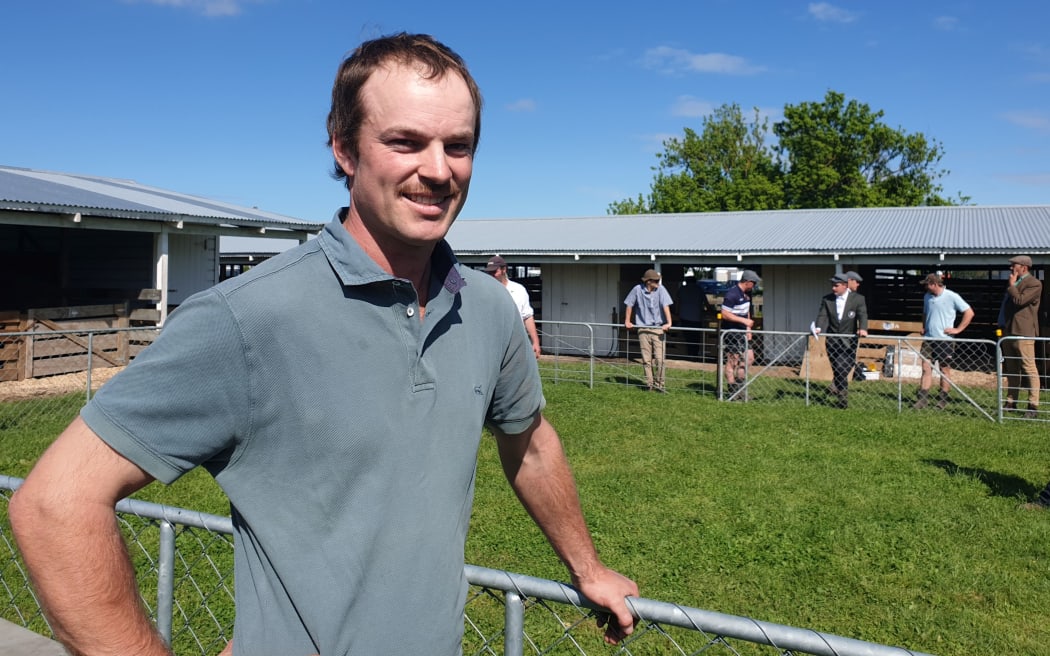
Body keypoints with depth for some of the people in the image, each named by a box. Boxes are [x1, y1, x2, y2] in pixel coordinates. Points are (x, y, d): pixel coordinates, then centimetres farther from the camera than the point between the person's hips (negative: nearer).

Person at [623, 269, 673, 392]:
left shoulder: (660, 289, -7)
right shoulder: (637, 289, -5)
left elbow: (665, 306, -15)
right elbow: (630, 304, 8)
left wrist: (669, 323, -25)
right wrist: (627, 321, 9)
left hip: (658, 328, -1)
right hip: (643, 328, 1)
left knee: (659, 359, -4)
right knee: (646, 359, 5)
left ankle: (659, 385, 10)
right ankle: (649, 384, 15)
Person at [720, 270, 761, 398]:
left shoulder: (747, 293, 11)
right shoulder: (732, 294, -18)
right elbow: (725, 314, -21)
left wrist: (748, 329, 14)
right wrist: (744, 320, -22)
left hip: (742, 331, 9)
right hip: (731, 332, -9)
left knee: (749, 357, 8)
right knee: (732, 360, -3)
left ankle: (739, 385, 19)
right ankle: (732, 392, 5)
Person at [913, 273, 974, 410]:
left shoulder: (952, 297, -7)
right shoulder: (927, 296, 11)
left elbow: (969, 313, -6)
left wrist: (958, 329, -9)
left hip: (945, 339, -5)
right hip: (928, 339, 5)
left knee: (945, 370, 5)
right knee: (926, 368, 0)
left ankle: (943, 400, 13)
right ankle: (923, 398, 1)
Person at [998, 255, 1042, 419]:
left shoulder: (1034, 284, -9)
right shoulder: (1012, 282, 18)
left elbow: (1019, 300, -23)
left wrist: (1012, 285, -8)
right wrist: (1002, 325, 20)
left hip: (1023, 332, -9)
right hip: (1008, 331, 9)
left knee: (1029, 368, -7)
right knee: (1011, 369, 14)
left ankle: (1033, 407, -6)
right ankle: (1011, 402, 22)